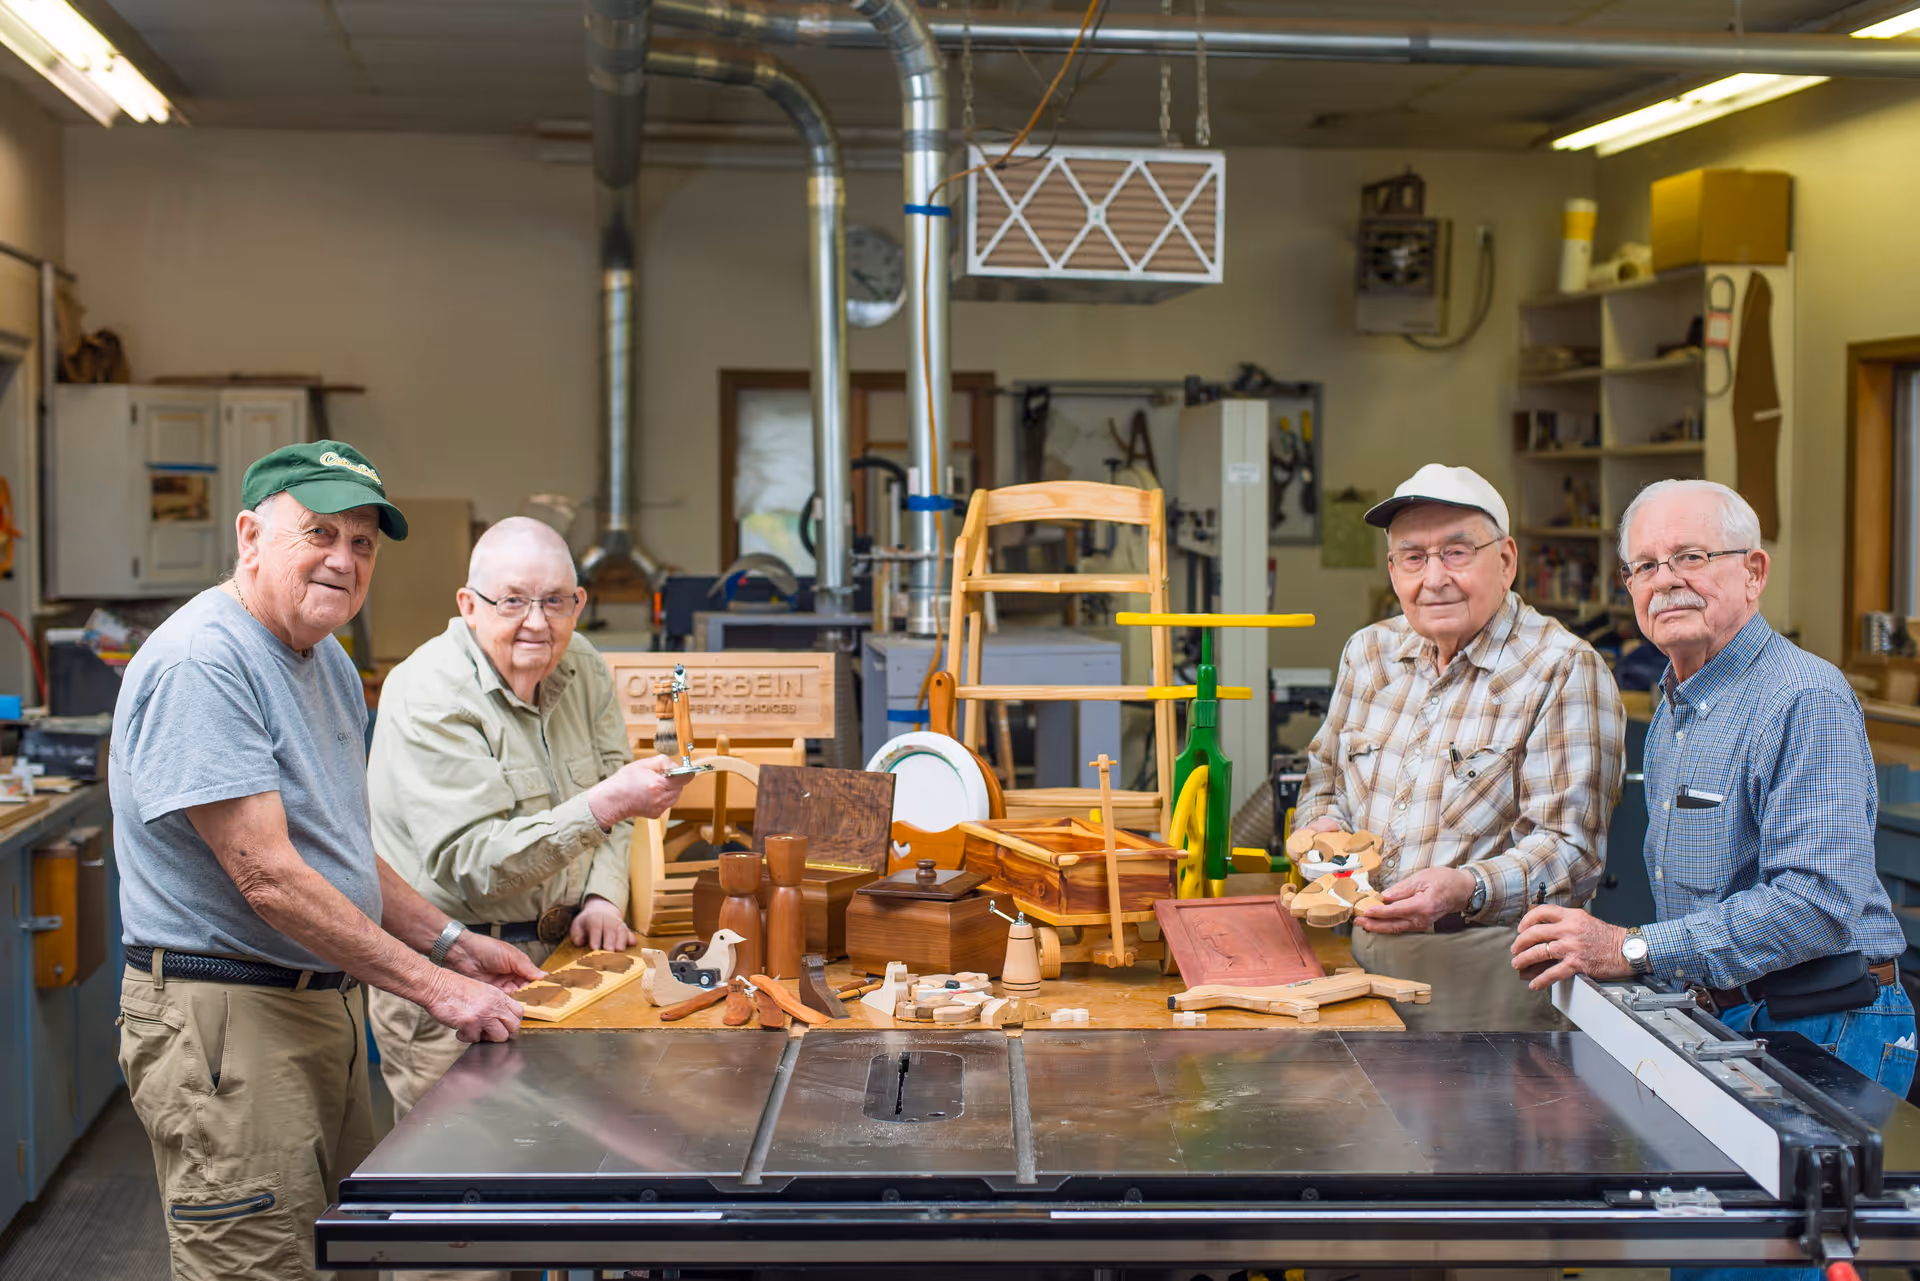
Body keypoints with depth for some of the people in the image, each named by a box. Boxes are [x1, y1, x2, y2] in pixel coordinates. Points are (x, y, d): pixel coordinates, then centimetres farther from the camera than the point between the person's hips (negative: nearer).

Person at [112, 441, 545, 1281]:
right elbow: (268, 877, -23)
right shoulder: (200, 663, -18)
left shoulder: (329, 666, 13)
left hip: (326, 1005, 10)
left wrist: (448, 944, 10)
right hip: (225, 1015, -10)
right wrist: (434, 988, -21)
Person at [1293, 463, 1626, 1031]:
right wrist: (1322, 827, 0)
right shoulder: (1369, 653, 12)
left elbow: (1571, 849, -13)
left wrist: (1466, 889, -30)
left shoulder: (1566, 671, -8)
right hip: (1369, 957, 5)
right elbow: (1324, 778, 24)